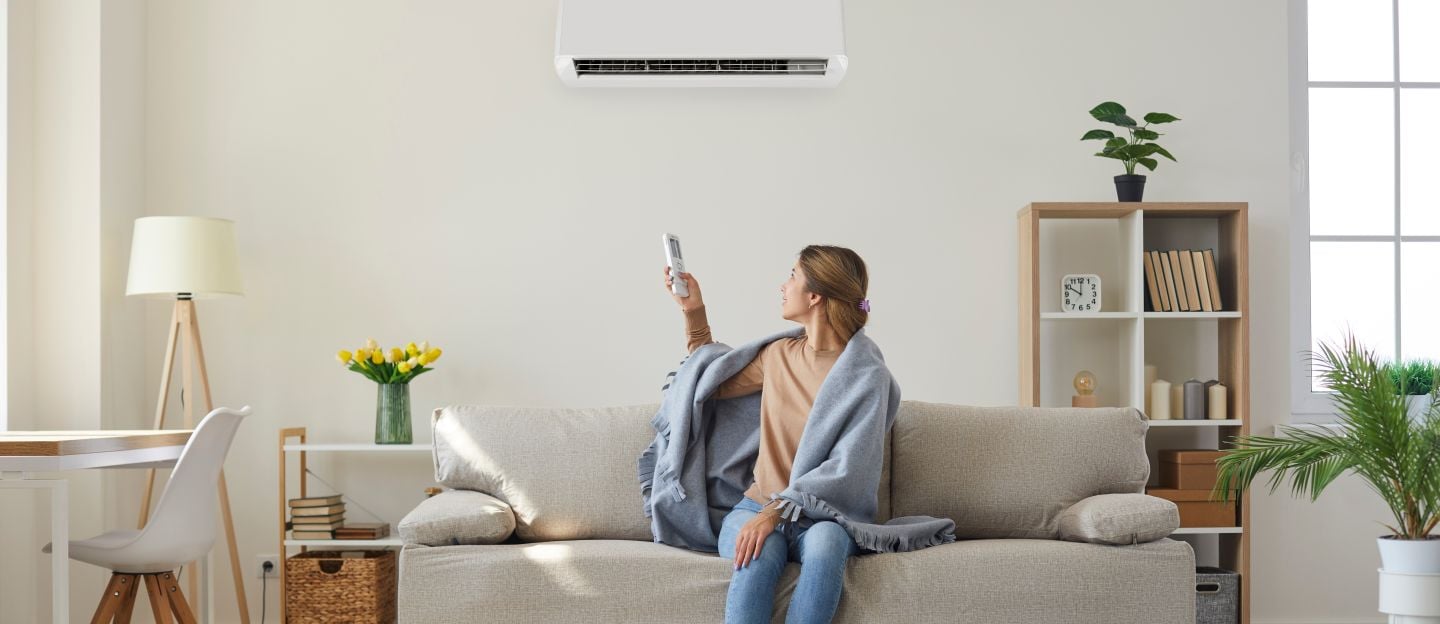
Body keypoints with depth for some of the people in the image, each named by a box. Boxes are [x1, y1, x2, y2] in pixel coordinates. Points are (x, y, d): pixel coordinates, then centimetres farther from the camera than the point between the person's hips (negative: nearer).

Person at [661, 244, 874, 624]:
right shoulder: (779, 354, 11)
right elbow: (715, 386, 31)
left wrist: (776, 512, -24)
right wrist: (693, 312, 23)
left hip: (822, 517, -3)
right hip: (757, 507, 3)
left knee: (825, 542, -39)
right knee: (759, 555, -34)